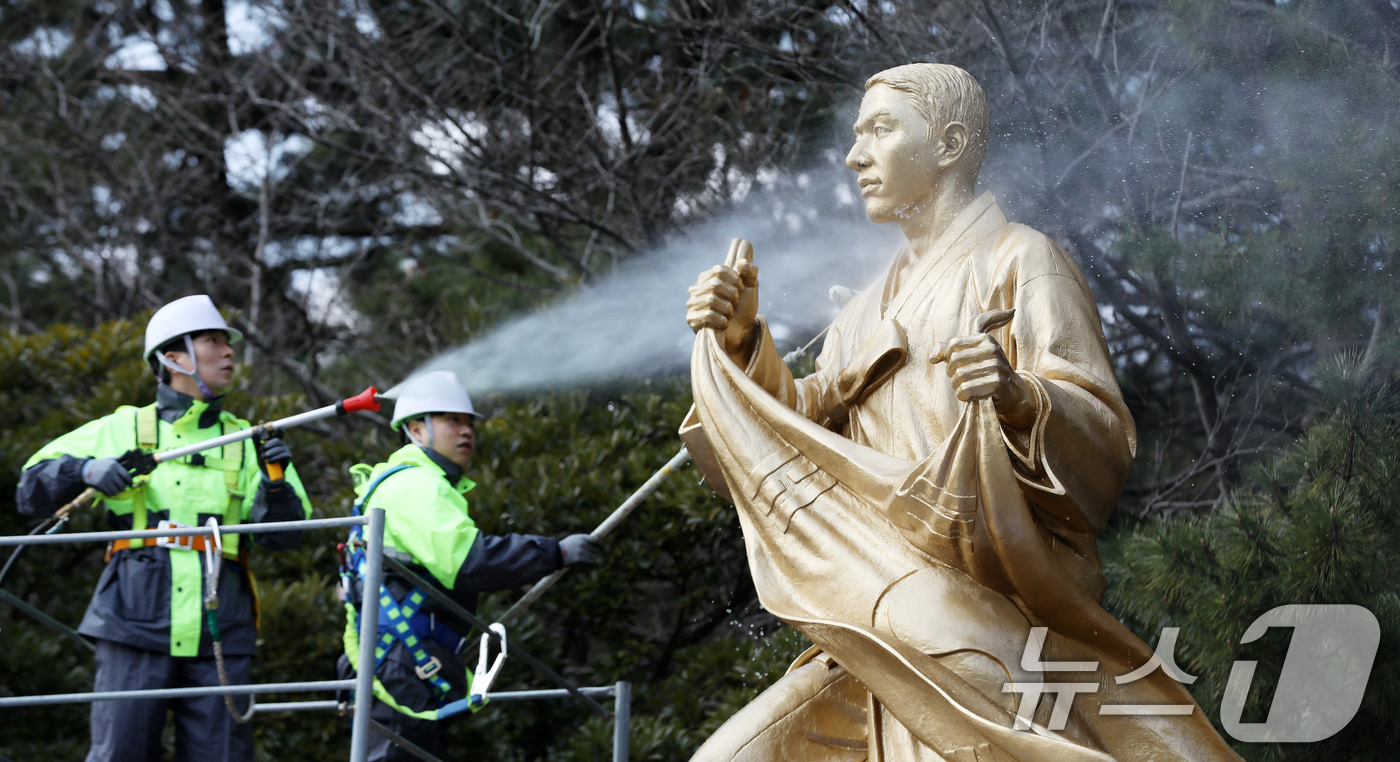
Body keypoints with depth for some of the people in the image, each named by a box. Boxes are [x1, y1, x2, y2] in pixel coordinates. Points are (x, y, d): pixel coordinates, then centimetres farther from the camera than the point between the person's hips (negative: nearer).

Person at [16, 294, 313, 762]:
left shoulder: (246, 443, 16)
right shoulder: (122, 431, 11)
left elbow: (281, 536, 7)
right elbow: (32, 492, 12)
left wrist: (277, 485, -12)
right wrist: (83, 470, -7)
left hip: (219, 635, 2)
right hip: (136, 625, -2)